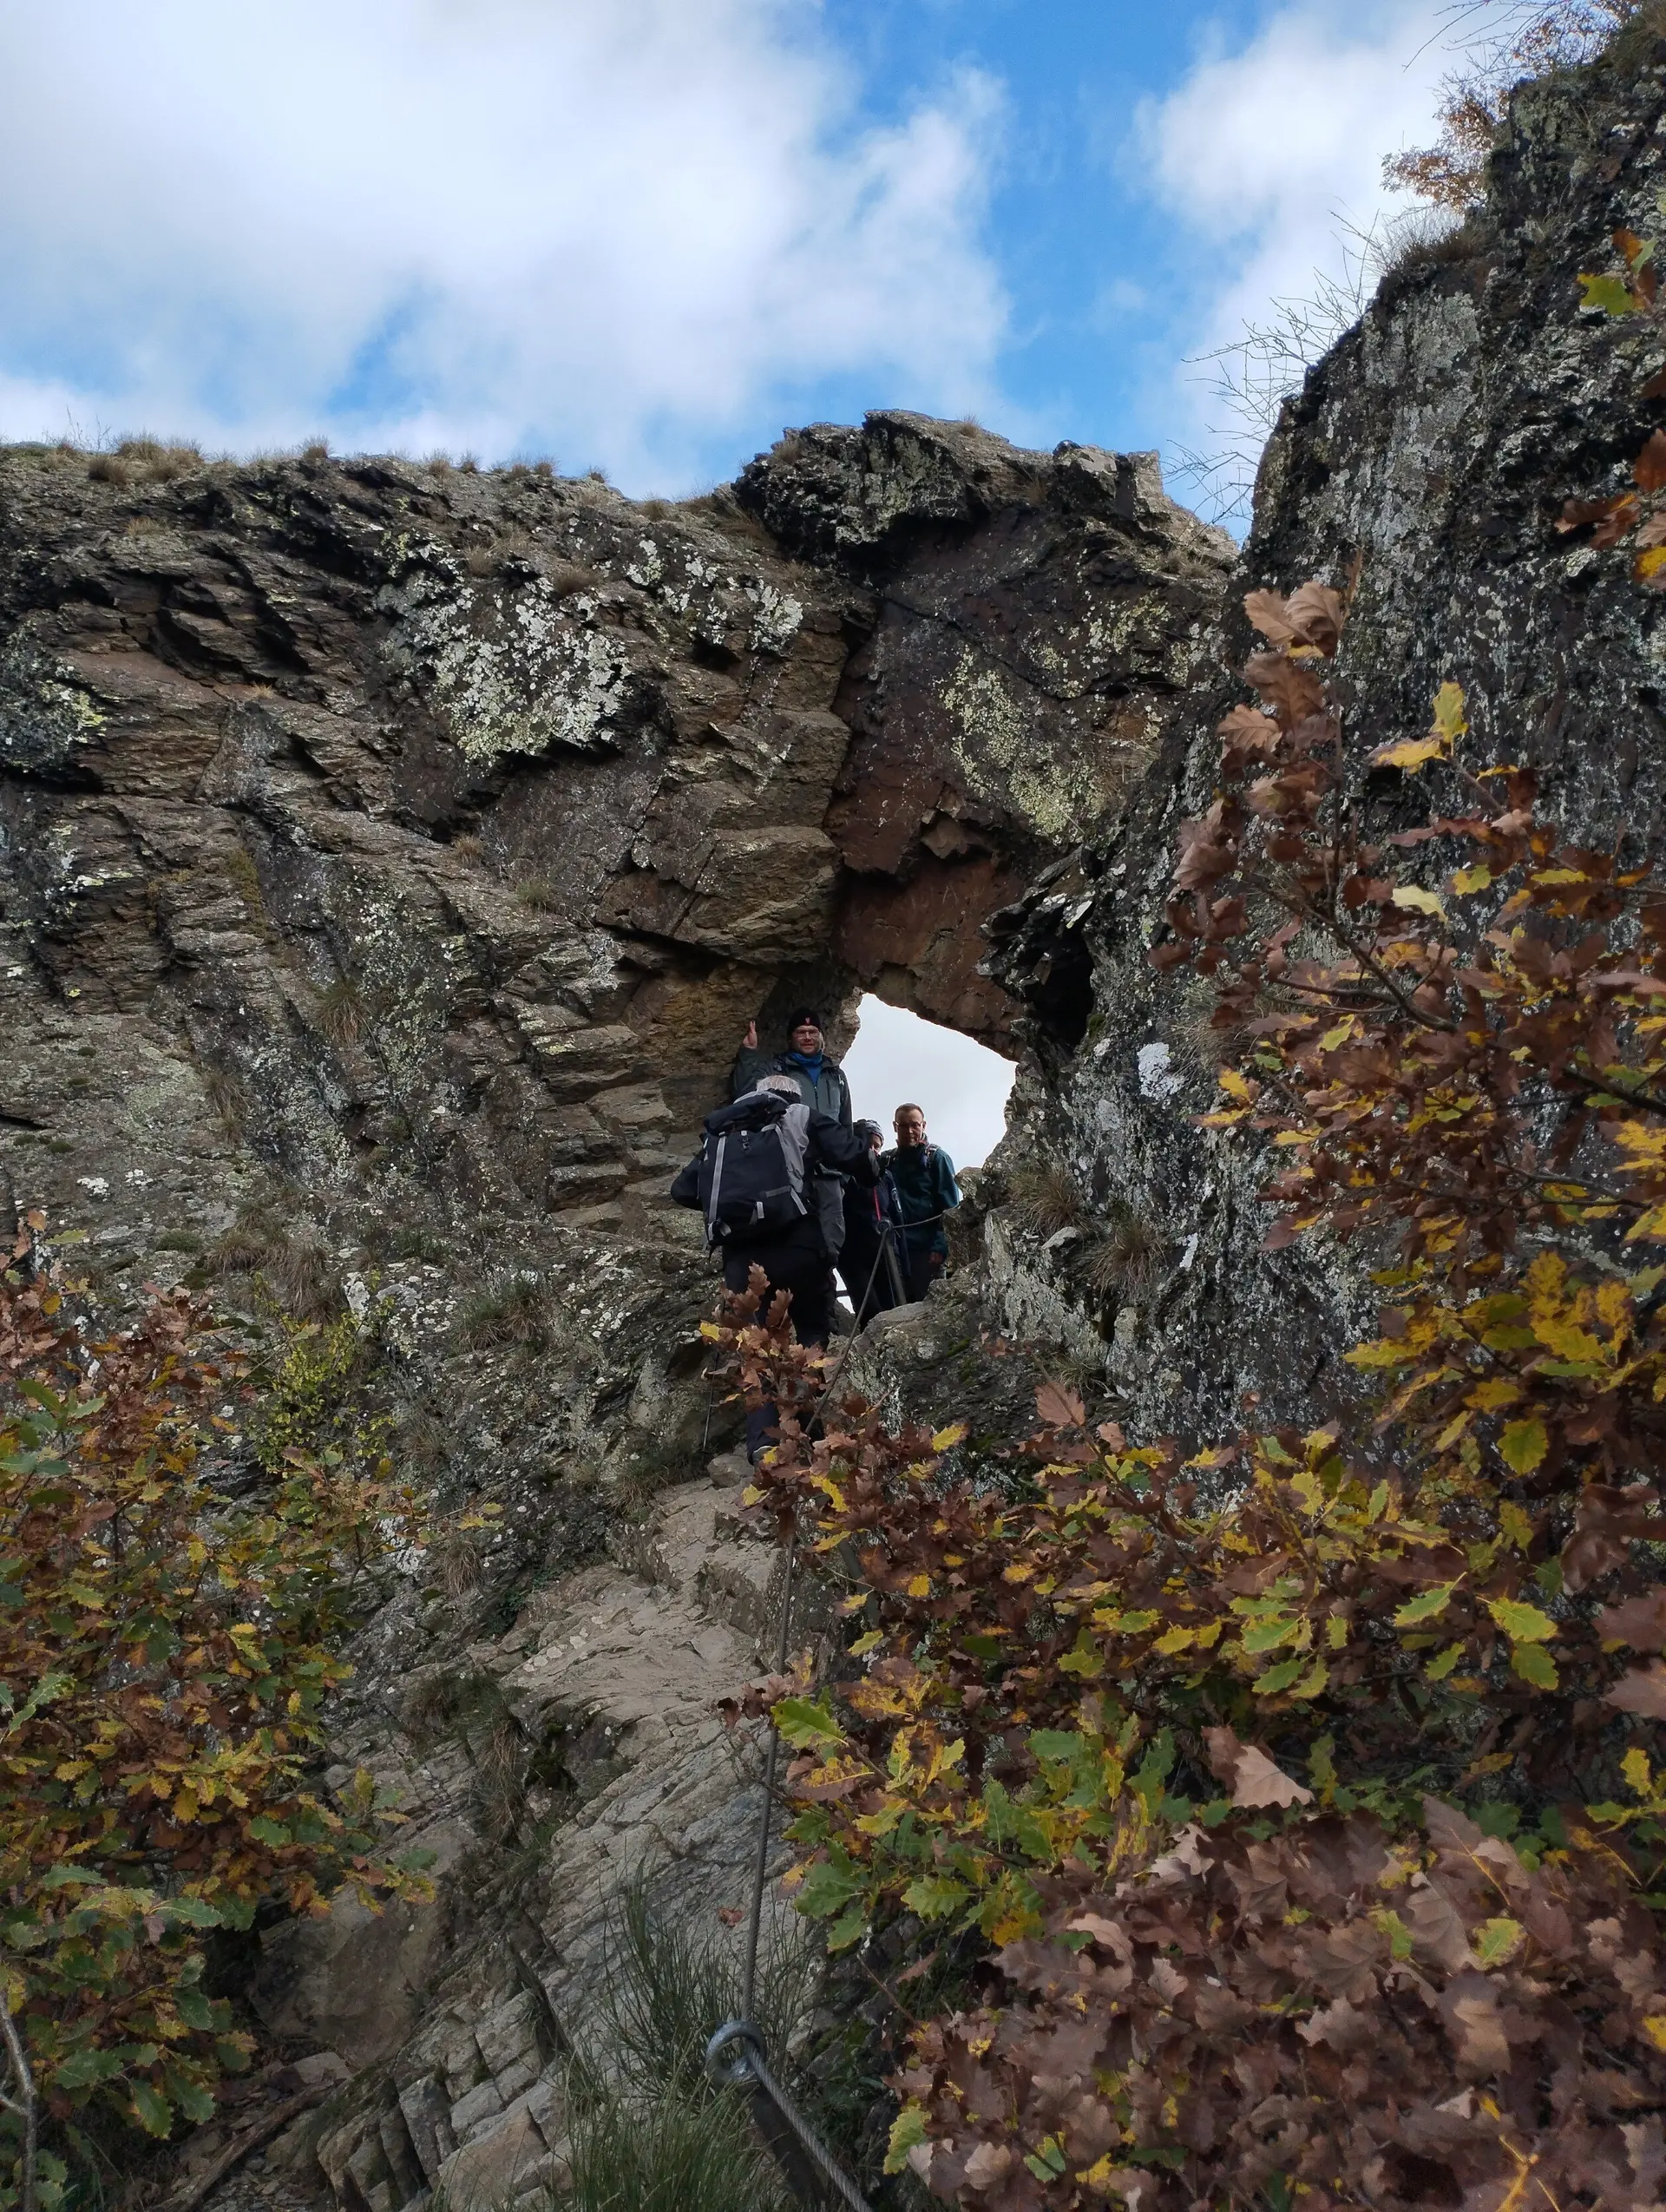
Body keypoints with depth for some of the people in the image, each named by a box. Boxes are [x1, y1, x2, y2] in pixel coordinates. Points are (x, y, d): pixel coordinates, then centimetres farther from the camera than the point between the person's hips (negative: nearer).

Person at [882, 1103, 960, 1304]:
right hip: (894, 1249, 4)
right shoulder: (886, 1161, 14)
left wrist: (941, 1247, -15)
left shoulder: (936, 1158, 2)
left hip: (926, 1249, -4)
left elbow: (949, 1207, -5)